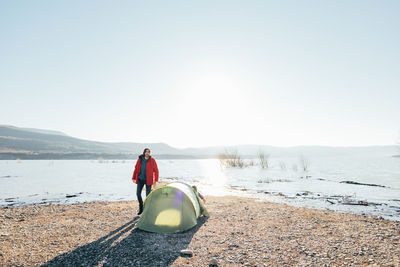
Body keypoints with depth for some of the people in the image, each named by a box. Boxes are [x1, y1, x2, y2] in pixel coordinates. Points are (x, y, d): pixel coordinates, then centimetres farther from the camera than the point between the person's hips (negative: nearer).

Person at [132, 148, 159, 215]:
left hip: (148, 180, -3)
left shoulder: (152, 160, -7)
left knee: (148, 195, 0)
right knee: (138, 193, -1)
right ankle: (141, 208, 21)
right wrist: (133, 178, 9)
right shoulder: (140, 159, 2)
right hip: (140, 179, 3)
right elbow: (136, 169, 11)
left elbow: (156, 170, -3)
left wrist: (155, 180, -7)